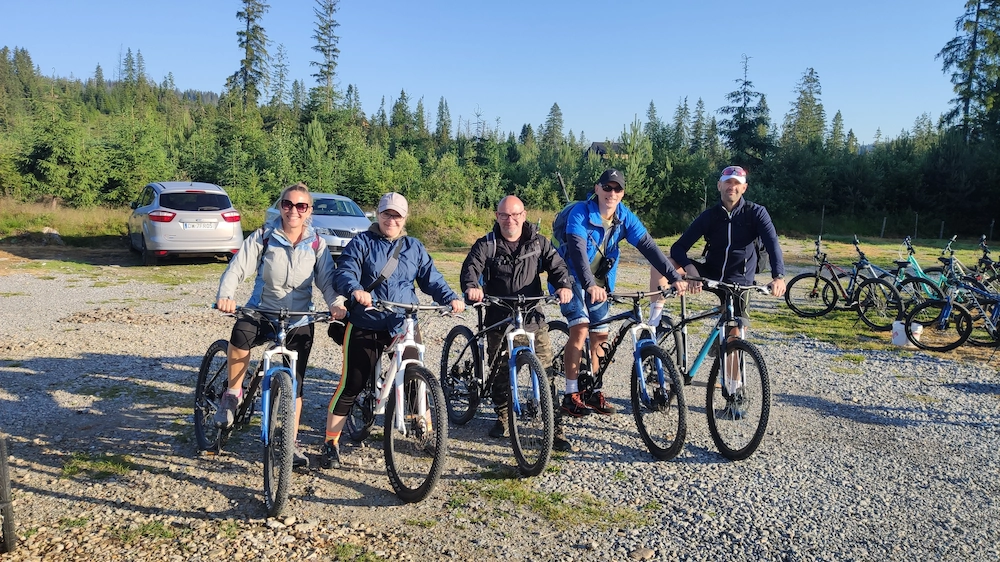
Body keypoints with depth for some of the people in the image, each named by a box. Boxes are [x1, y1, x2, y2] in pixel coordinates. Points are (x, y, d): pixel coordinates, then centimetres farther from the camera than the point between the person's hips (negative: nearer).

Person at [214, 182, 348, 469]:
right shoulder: (264, 237, -5)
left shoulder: (316, 244, 0)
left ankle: (291, 443, 18)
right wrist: (225, 295, -32)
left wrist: (336, 303, -25)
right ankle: (233, 393, -9)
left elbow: (327, 280, -4)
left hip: (299, 321, 2)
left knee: (294, 383, 2)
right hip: (262, 312, -1)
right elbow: (237, 267, -13)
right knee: (241, 335, -35)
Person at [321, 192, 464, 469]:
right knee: (352, 384, -1)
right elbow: (344, 273, -12)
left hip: (404, 326, 3)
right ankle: (331, 443, 12)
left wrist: (452, 298, -9)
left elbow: (431, 278, 9)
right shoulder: (361, 243, 0)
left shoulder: (414, 247, 12)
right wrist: (356, 290, -34)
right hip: (365, 325, -3)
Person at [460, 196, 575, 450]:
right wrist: (471, 287, -35)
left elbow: (557, 265, -2)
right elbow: (470, 268, -12)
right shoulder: (486, 245, 1)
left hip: (533, 318, 0)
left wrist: (564, 286, -24)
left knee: (546, 373, -5)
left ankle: (556, 428, 2)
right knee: (500, 373, 10)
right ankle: (502, 417, 33)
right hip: (499, 320, 0)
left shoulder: (538, 243, 5)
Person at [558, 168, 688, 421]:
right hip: (574, 278, -5)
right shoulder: (580, 213, -22)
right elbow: (577, 249, -35)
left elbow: (648, 247, -14)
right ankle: (571, 395, -11)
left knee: (600, 336, 4)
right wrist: (589, 285, -50)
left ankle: (594, 392, 18)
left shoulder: (625, 217, -8)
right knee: (581, 328, -19)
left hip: (599, 283, 6)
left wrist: (674, 277, -24)